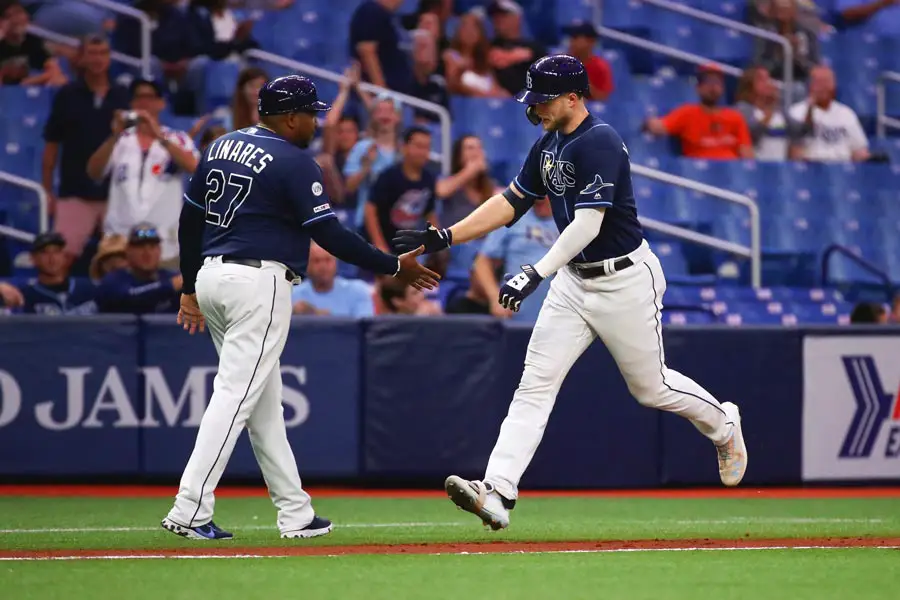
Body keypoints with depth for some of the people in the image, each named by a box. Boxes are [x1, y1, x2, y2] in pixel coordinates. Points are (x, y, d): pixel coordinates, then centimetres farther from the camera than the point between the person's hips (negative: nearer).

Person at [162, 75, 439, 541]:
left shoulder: (221, 147, 13)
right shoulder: (294, 162, -10)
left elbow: (189, 219, 16)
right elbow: (328, 234, -12)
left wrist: (190, 287, 23)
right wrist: (393, 267, -5)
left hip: (211, 276, 9)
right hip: (259, 281, -9)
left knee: (264, 399, 13)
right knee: (236, 395, -9)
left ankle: (295, 514, 17)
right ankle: (190, 511, -16)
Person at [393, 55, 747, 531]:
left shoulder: (598, 142, -22)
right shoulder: (548, 146, 6)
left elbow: (588, 224, -29)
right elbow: (510, 202, 12)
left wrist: (535, 274, -38)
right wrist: (442, 238, 4)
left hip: (626, 279, -8)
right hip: (574, 280, 8)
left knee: (650, 387, 7)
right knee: (535, 384, -6)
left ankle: (723, 425, 37)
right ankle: (497, 493, -15)